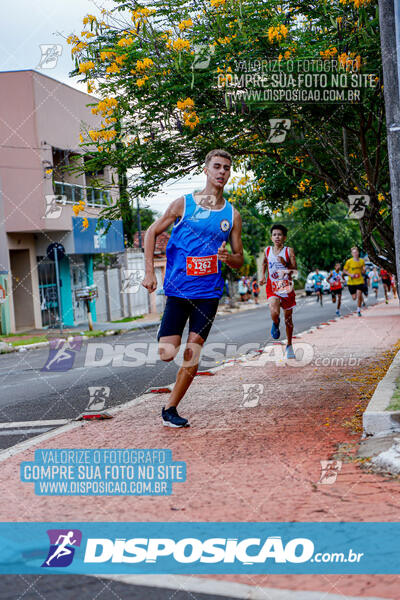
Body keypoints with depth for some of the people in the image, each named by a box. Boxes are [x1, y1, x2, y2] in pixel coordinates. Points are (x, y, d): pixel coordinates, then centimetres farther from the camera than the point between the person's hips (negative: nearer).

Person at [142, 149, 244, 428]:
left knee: (192, 360, -2)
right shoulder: (183, 204, 0)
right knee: (167, 354, -10)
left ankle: (170, 409, 13)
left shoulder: (232, 215, 7)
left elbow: (240, 261, 12)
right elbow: (152, 232, 7)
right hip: (179, 289, -2)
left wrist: (228, 256, -12)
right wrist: (150, 272, -2)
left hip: (209, 292, 2)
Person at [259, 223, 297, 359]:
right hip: (272, 288, 0)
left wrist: (285, 264, -26)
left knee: (288, 318, 9)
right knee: (274, 313, -26)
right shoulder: (267, 250, 4)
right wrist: (263, 276, 12)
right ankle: (276, 324, 11)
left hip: (287, 288, 0)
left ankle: (289, 346, 27)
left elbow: (295, 270, -9)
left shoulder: (289, 251, -4)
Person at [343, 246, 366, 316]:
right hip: (351, 282, 0)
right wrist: (350, 274, -13)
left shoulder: (362, 261, 1)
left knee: (359, 296, -11)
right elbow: (344, 270, 2)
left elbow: (363, 270, 13)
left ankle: (359, 310, 6)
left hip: (360, 281, 1)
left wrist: (363, 271, -10)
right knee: (354, 298, 3)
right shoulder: (349, 261, -7)